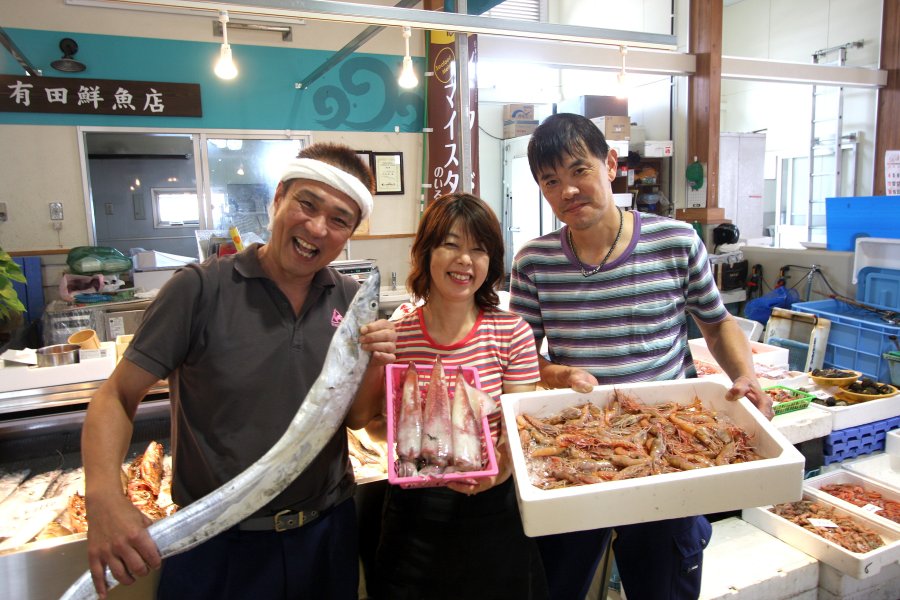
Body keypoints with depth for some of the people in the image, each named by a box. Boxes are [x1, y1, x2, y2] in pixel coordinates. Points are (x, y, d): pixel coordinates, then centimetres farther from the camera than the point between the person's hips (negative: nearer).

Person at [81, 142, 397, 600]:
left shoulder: (351, 300, -2)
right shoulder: (201, 289, -14)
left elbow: (356, 417, 3)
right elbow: (117, 396, -10)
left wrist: (374, 367, -16)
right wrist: (104, 498, -25)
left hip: (326, 534, 4)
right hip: (218, 544, -3)